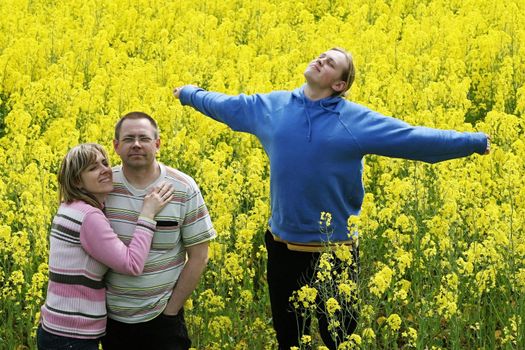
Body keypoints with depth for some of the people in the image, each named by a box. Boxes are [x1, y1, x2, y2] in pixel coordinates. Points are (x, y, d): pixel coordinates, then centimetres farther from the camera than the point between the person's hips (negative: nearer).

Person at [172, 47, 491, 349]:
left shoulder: (357, 121, -9)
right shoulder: (269, 106, 2)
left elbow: (415, 138, -8)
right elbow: (224, 104, 19)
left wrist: (473, 141, -9)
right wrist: (190, 93, 31)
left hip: (334, 252, -3)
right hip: (284, 249, 3)